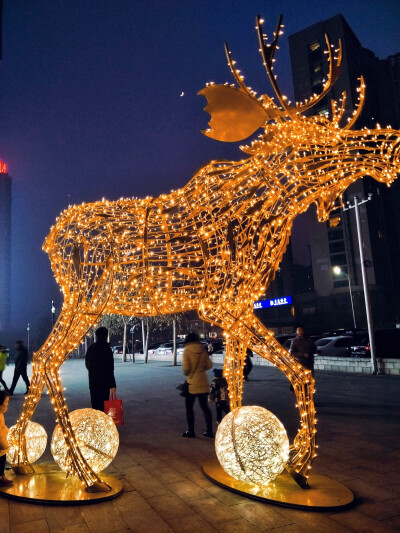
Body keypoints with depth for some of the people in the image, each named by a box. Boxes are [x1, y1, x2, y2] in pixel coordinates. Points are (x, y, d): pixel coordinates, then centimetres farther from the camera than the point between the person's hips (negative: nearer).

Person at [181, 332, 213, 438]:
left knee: (189, 407, 8)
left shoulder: (187, 351, -10)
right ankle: (209, 431, 15)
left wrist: (186, 373, 6)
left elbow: (186, 368, -14)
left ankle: (191, 431, 12)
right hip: (203, 382, 5)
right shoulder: (202, 351, 2)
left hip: (192, 383, -5)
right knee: (205, 406, 12)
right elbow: (209, 365, 0)